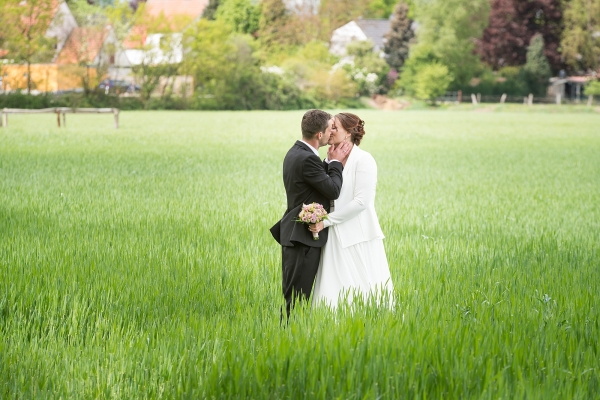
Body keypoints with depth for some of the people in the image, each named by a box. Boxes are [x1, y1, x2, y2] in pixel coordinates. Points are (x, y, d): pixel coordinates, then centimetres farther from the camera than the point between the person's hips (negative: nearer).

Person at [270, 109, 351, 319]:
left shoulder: (296, 152, 11)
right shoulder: (307, 159, -21)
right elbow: (333, 190, -17)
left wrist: (331, 162, 3)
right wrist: (335, 163, -4)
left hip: (295, 233, 10)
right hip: (304, 236, -10)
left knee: (293, 293, 13)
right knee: (297, 296, -6)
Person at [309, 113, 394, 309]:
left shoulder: (363, 160, -10)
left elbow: (361, 201, -17)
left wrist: (326, 221, -15)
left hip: (358, 239, -6)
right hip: (336, 238, 7)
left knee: (360, 293, -2)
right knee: (334, 294, 5)